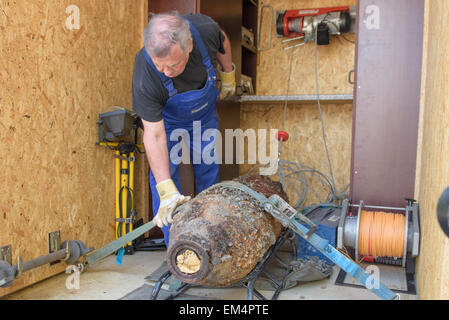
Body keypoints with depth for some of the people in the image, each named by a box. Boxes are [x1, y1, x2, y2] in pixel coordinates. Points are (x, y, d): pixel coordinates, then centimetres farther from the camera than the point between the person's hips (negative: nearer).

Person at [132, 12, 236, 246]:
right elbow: (154, 134, -38)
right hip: (166, 118, -2)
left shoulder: (205, 28, -35)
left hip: (204, 113, 3)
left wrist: (228, 75, 7)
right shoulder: (144, 77, -41)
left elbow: (223, 43, -8)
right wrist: (166, 190, -42)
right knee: (163, 172, -6)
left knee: (208, 174, 10)